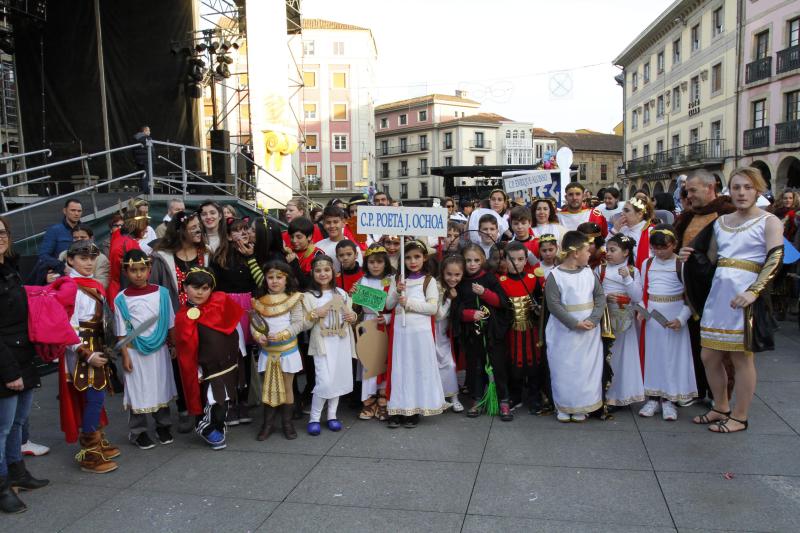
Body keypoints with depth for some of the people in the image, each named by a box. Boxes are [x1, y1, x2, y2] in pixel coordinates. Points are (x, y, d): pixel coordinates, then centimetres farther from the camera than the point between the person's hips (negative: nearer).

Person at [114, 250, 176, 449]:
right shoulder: (121, 299, -6)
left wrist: (174, 346, 5)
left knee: (161, 387, 12)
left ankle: (163, 426, 28)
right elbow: (122, 332, -4)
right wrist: (125, 355, -6)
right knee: (137, 391, 4)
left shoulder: (161, 293, -3)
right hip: (135, 351, -2)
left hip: (159, 349, 2)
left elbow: (170, 324, 4)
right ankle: (138, 431, 18)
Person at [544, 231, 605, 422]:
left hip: (589, 332, 4)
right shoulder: (555, 276, -10)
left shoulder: (589, 273, 4)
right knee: (564, 369, 5)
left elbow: (600, 297, 2)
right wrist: (575, 323, -20)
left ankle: (581, 407, 22)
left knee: (586, 368, 8)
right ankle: (563, 407, 20)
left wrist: (593, 319, -14)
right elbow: (554, 304, -15)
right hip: (564, 332, -4)